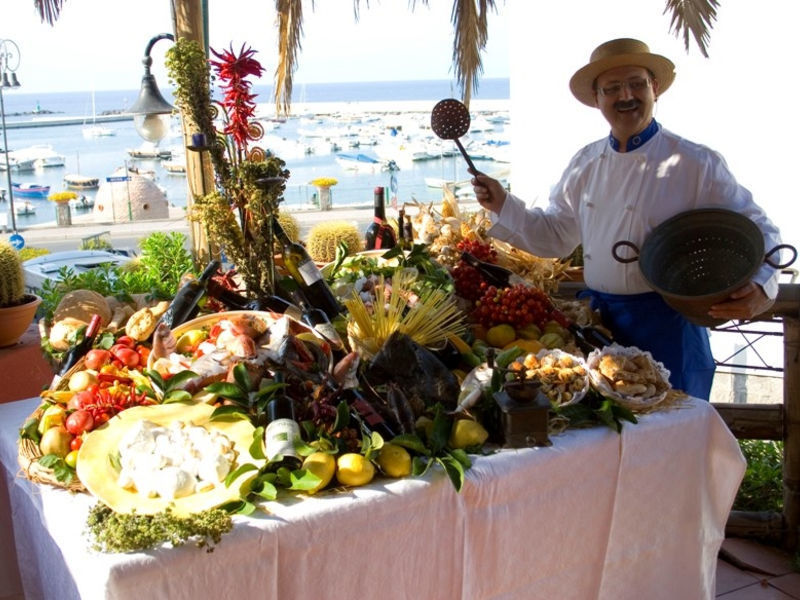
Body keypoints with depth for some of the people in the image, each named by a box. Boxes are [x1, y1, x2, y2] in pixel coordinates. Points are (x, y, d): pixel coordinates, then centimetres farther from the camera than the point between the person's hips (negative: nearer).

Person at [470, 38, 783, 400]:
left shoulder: (696, 164, -8)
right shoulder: (586, 163, 9)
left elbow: (756, 231, -6)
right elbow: (556, 234, 16)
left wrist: (759, 288, -24)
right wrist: (503, 205, 5)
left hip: (664, 328, -5)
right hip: (597, 318, 5)